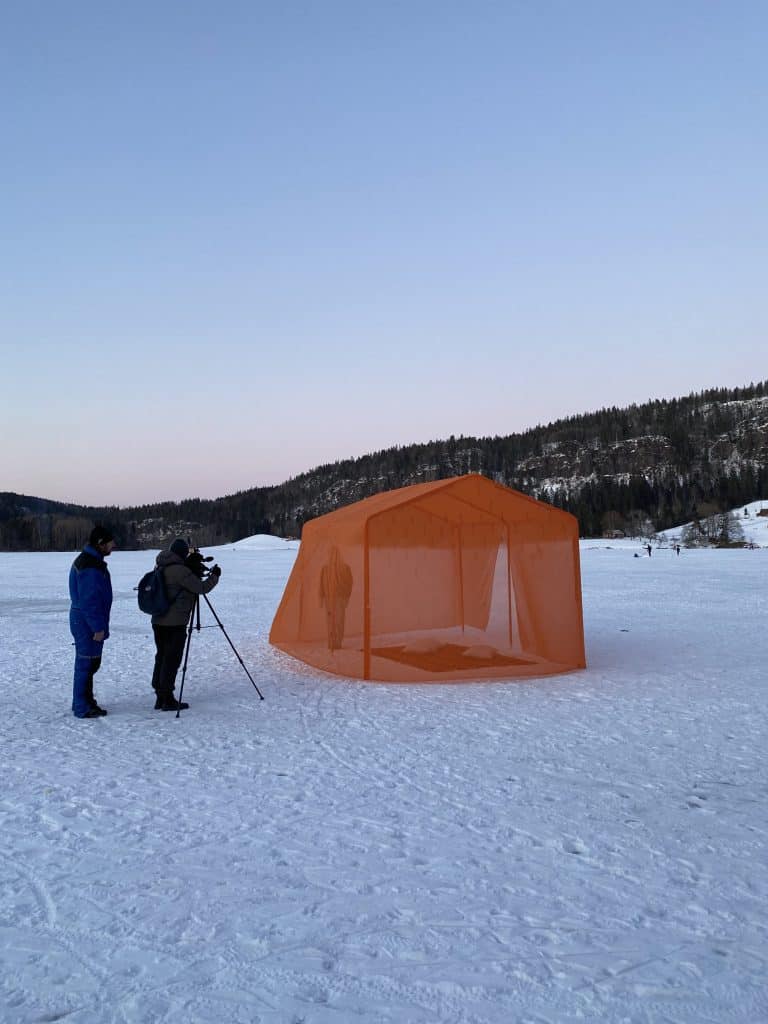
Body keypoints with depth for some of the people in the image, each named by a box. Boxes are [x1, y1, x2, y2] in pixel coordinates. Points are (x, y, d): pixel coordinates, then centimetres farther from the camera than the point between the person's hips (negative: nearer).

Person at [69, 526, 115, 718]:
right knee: (86, 664, -3)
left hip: (84, 621, 11)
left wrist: (100, 625, 23)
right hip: (88, 623, -11)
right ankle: (82, 708, 5)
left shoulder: (87, 560, 13)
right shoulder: (90, 566, -21)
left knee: (91, 663, 18)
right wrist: (98, 628, -20)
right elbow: (89, 600, -24)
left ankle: (84, 702, 28)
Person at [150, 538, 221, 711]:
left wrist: (194, 569, 12)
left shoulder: (161, 568, 10)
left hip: (158, 622, 9)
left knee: (161, 658, 13)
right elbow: (202, 588, -14)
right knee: (171, 660, -3)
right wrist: (214, 575, 3)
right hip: (174, 624, -9)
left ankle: (160, 697, 18)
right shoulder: (180, 570, -16)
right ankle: (167, 699, 2)